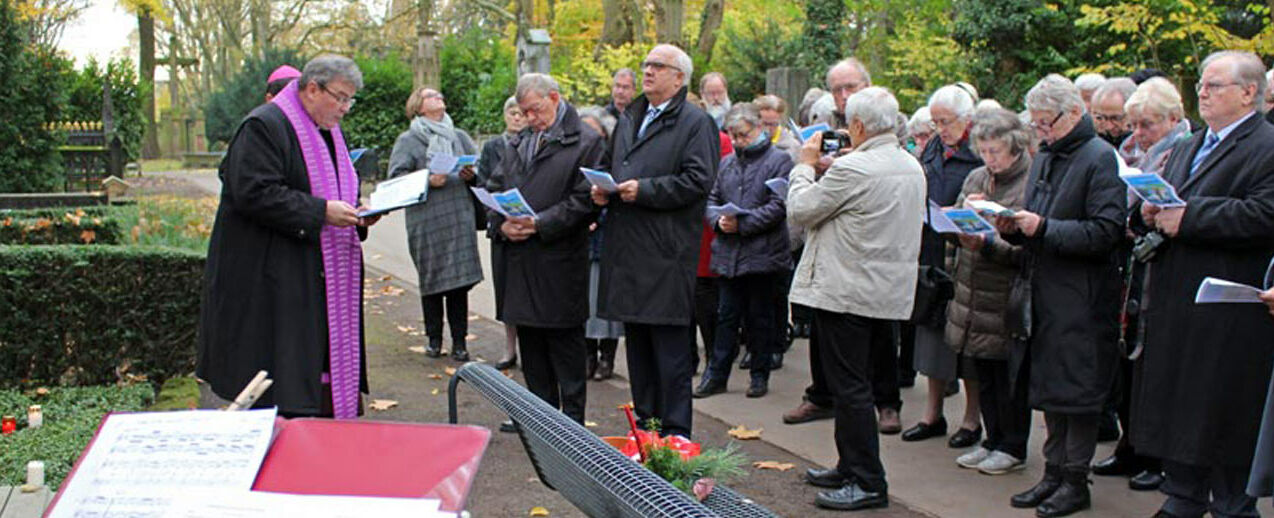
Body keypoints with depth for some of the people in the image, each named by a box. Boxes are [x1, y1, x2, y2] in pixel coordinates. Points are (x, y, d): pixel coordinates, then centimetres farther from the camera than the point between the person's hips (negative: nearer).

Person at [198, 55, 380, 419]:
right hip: (269, 277, -9)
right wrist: (320, 212, -22)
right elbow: (254, 193, -21)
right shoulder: (264, 126, -11)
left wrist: (356, 215, 4)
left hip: (317, 277, 9)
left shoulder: (330, 132, 18)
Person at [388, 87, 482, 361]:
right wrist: (426, 181, -17)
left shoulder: (459, 136, 18)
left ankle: (459, 342, 7)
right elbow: (395, 177, -5)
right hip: (426, 222, -2)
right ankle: (434, 339, 17)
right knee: (431, 281, 4)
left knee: (460, 281, 0)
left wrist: (472, 174, -1)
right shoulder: (407, 140, 4)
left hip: (460, 218, 3)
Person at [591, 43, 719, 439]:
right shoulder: (628, 120, 19)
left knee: (671, 347, -4)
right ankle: (645, 424, 24)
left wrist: (643, 190, -18)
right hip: (627, 249, 7)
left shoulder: (696, 123, -4)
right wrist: (603, 191, 7)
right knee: (637, 343, 13)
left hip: (667, 254, -7)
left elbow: (698, 180, -14)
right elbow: (612, 167, 29)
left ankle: (675, 432, 5)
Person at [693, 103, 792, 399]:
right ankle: (716, 375, 13)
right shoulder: (726, 163, 15)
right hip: (727, 254, 4)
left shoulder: (778, 160, -2)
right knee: (726, 315, 8)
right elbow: (712, 199, 14)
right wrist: (718, 221, -8)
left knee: (760, 317, 5)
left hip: (763, 254, -4)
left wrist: (742, 224, -17)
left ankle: (760, 375, 16)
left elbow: (779, 205, -11)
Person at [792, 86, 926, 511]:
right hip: (889, 295, 9)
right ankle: (852, 467, 29)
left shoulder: (853, 168, -18)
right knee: (854, 385, 19)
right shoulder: (912, 166, 10)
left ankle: (868, 483, 0)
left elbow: (800, 209, -10)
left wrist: (806, 165, 4)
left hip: (848, 294, -9)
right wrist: (828, 169, 15)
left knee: (850, 388, -3)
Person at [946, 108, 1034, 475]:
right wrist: (964, 211, -8)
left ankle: (1013, 448, 16)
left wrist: (987, 244, -28)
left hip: (1005, 298, -6)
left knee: (1008, 373, 3)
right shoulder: (976, 179, 10)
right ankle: (994, 441, 26)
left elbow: (1026, 249, -16)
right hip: (972, 292, 7)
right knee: (984, 372, 14)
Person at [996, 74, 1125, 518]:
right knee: (1049, 389, 14)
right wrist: (1014, 228, -2)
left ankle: (1075, 480, 13)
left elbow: (1107, 231, -20)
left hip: (1080, 301, -8)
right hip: (1043, 294, 8)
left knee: (1077, 391, 1)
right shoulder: (1044, 159, 14)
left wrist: (1043, 228, -22)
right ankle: (1054, 473, 24)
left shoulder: (1101, 158, -11)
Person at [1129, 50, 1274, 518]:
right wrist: (1150, 212, -2)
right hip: (1175, 310, 8)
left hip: (1228, 317, -8)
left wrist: (1186, 217, -21)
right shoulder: (1185, 148, 19)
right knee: (1177, 414, 15)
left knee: (1225, 423, 0)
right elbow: (1164, 206, 22)